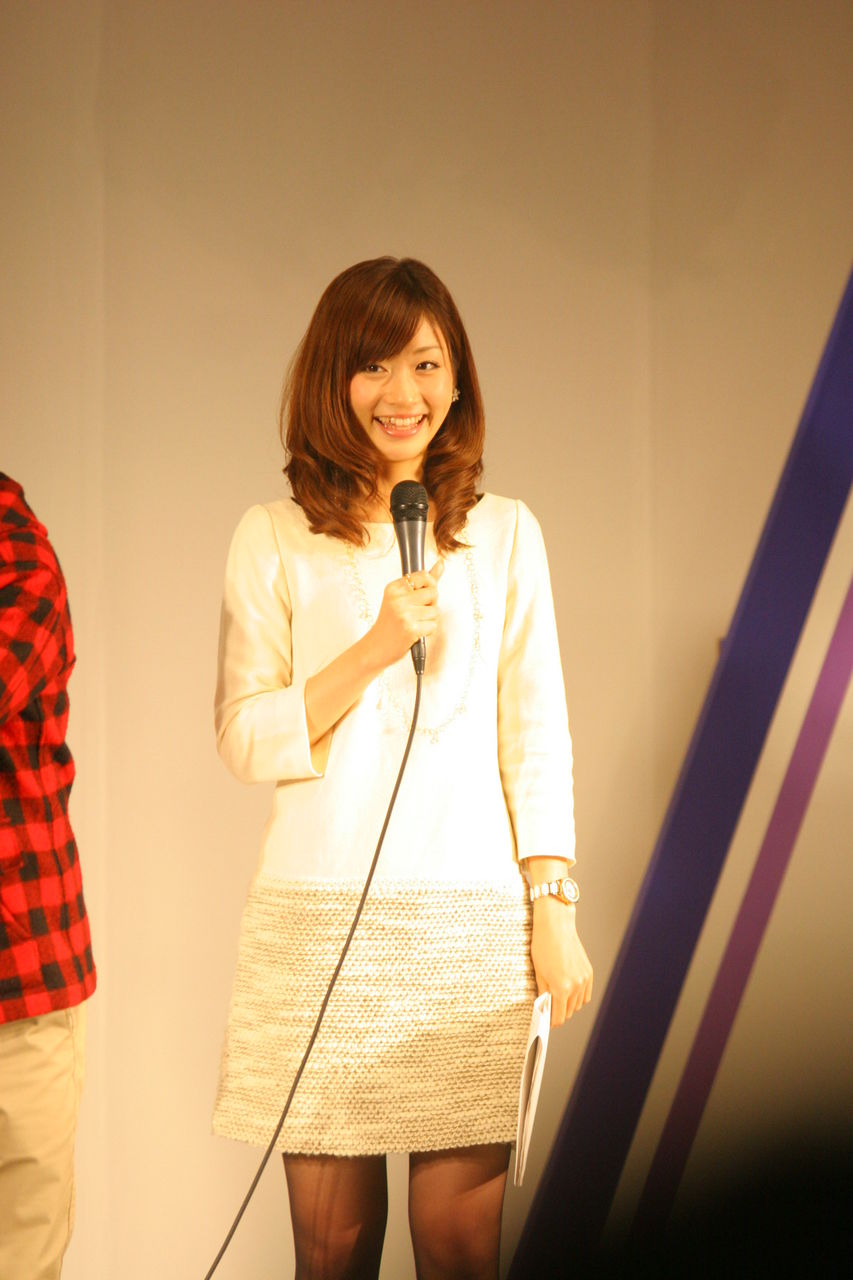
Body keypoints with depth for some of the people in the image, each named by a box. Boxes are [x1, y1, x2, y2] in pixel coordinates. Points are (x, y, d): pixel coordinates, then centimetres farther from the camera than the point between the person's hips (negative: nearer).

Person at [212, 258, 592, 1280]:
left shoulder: (505, 533, 10)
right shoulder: (274, 540, 4)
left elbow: (536, 733, 11)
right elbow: (245, 743, 1)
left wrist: (555, 908, 5)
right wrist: (376, 648, -11)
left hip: (472, 921, 1)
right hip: (319, 921, -1)